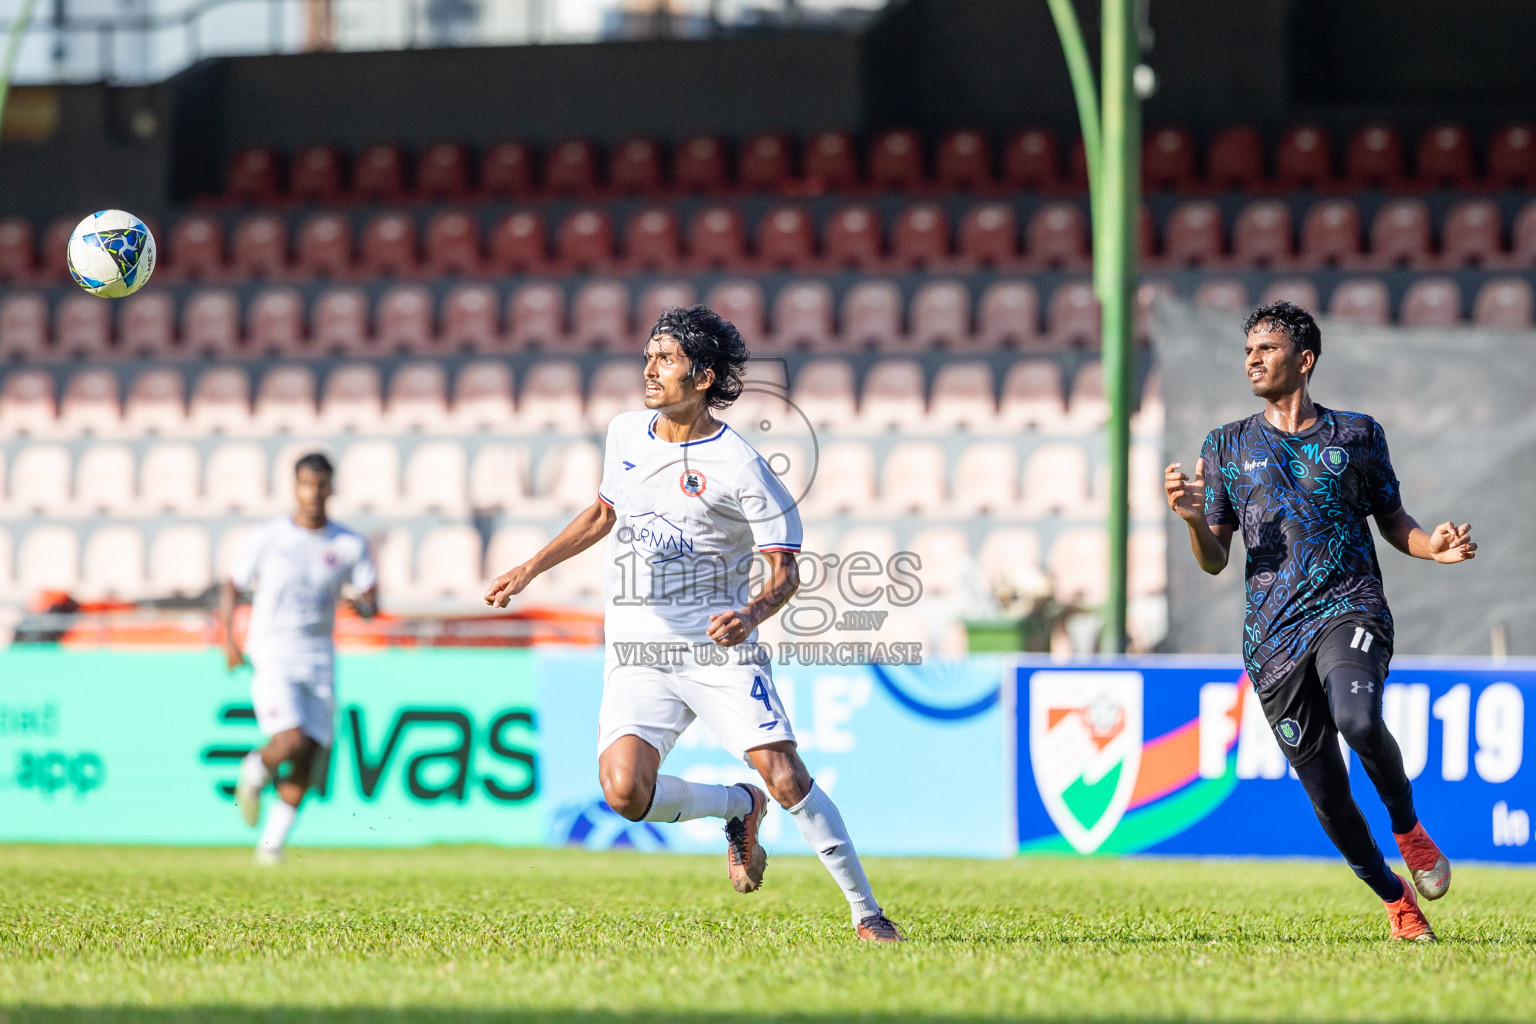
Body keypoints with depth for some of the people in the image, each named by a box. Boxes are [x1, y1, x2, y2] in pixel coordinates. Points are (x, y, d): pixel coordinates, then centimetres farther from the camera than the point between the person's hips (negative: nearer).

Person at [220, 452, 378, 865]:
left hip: (320, 661, 3)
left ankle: (273, 843, 10)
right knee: (291, 743, -21)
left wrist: (360, 603, -21)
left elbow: (371, 603, 4)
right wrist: (228, 639, -6)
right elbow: (232, 587, 8)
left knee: (306, 761, -2)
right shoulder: (268, 537, 0)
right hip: (272, 656, -3)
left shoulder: (350, 546, 4)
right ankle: (255, 770, 12)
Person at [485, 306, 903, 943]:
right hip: (638, 654, 4)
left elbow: (784, 570, -9)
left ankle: (866, 912, -1)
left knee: (786, 779, -16)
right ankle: (737, 808, 12)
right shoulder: (626, 433, 7)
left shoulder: (739, 467, -11)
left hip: (719, 649, -4)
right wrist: (530, 570, 23)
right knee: (625, 792, -18)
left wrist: (750, 616, -29)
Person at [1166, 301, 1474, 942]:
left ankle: (1408, 828, -4)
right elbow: (1215, 561, 11)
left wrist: (1432, 546, -3)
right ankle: (1396, 901, 21)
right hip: (1273, 636, 2)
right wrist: (1193, 517, -10)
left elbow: (1391, 520, 18)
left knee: (1358, 719, -33)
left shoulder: (1356, 434, 10)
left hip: (1350, 608, -2)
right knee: (1326, 794, -1)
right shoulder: (1226, 447, 12)